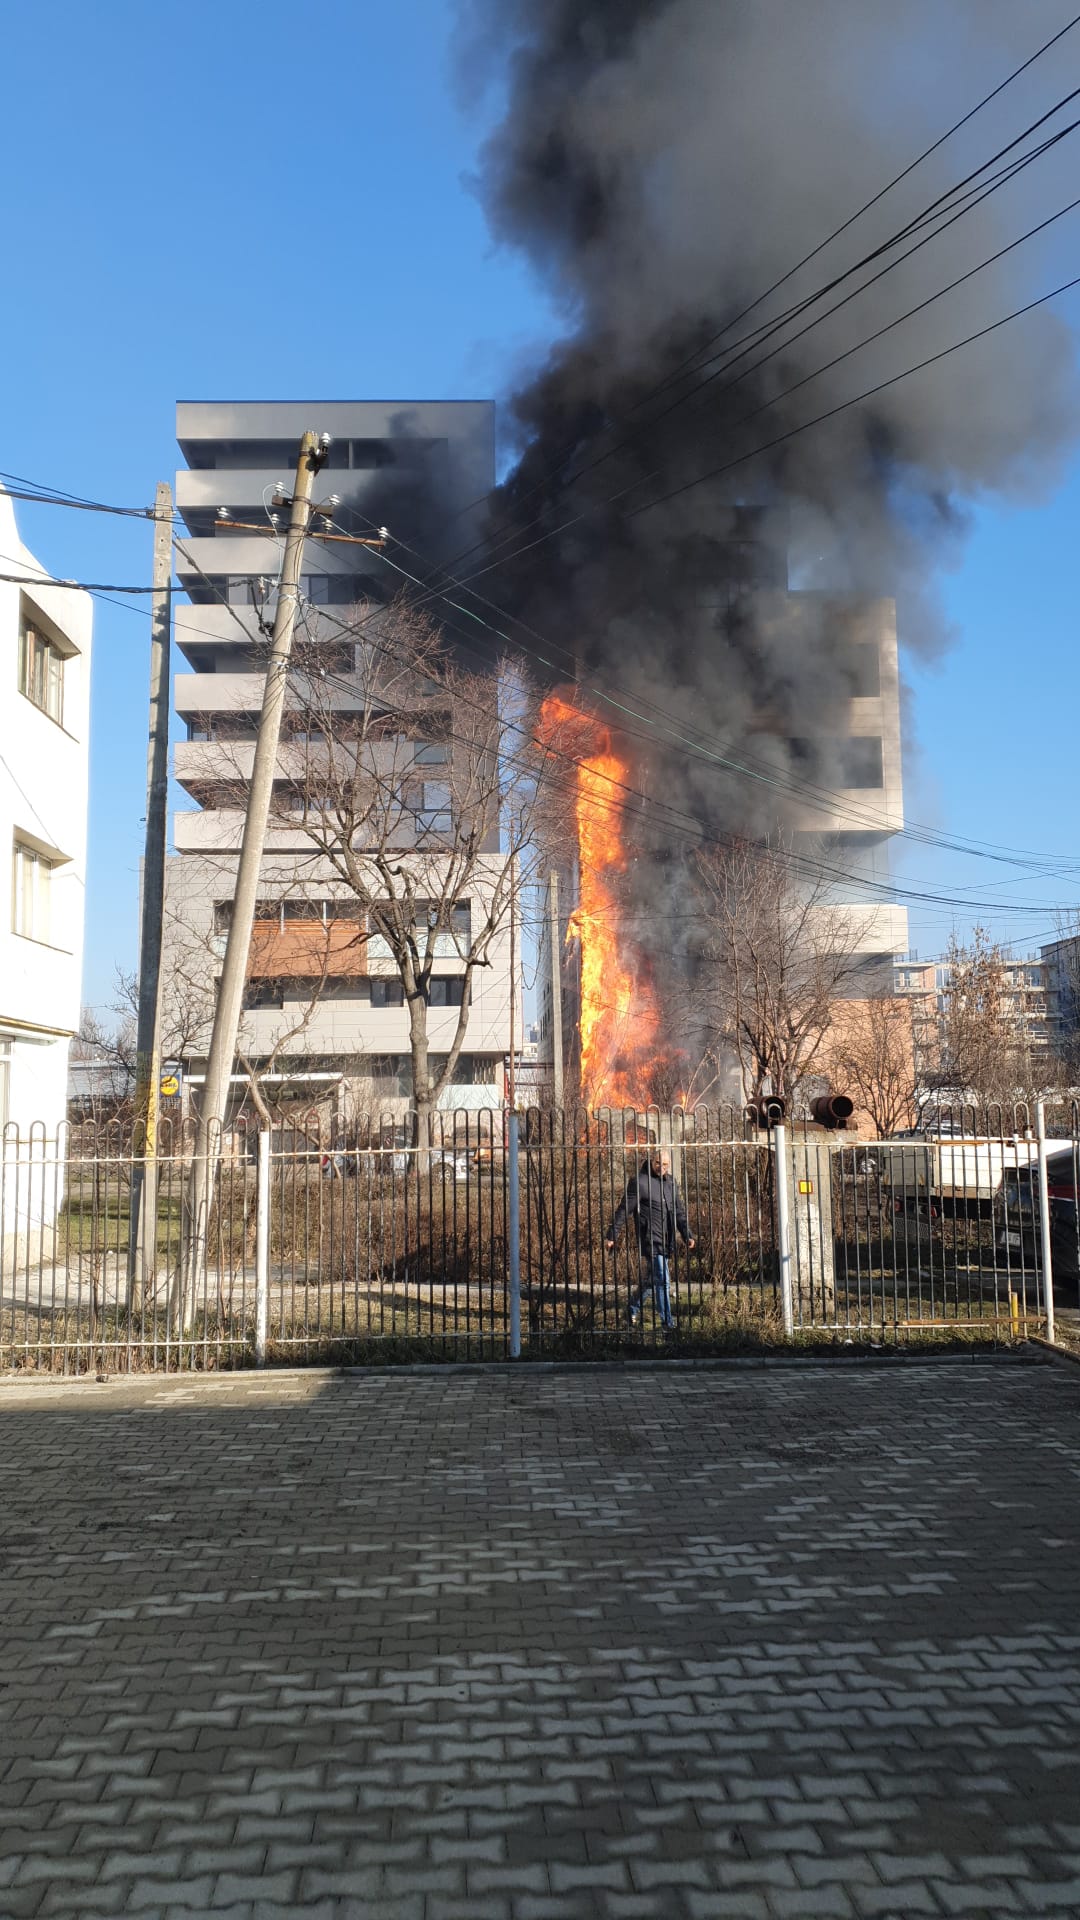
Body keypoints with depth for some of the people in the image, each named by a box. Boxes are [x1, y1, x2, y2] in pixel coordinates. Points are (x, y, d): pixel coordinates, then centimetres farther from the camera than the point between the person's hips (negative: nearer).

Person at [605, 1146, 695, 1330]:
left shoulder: (670, 1181, 12)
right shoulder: (639, 1181, -9)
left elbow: (679, 1211, 19)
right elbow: (624, 1210, -8)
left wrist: (687, 1235, 13)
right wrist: (611, 1236, -7)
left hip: (667, 1242, 7)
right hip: (650, 1239, -7)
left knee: (650, 1280, 13)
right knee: (662, 1282, -7)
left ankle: (633, 1309, 31)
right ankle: (667, 1323, 0)